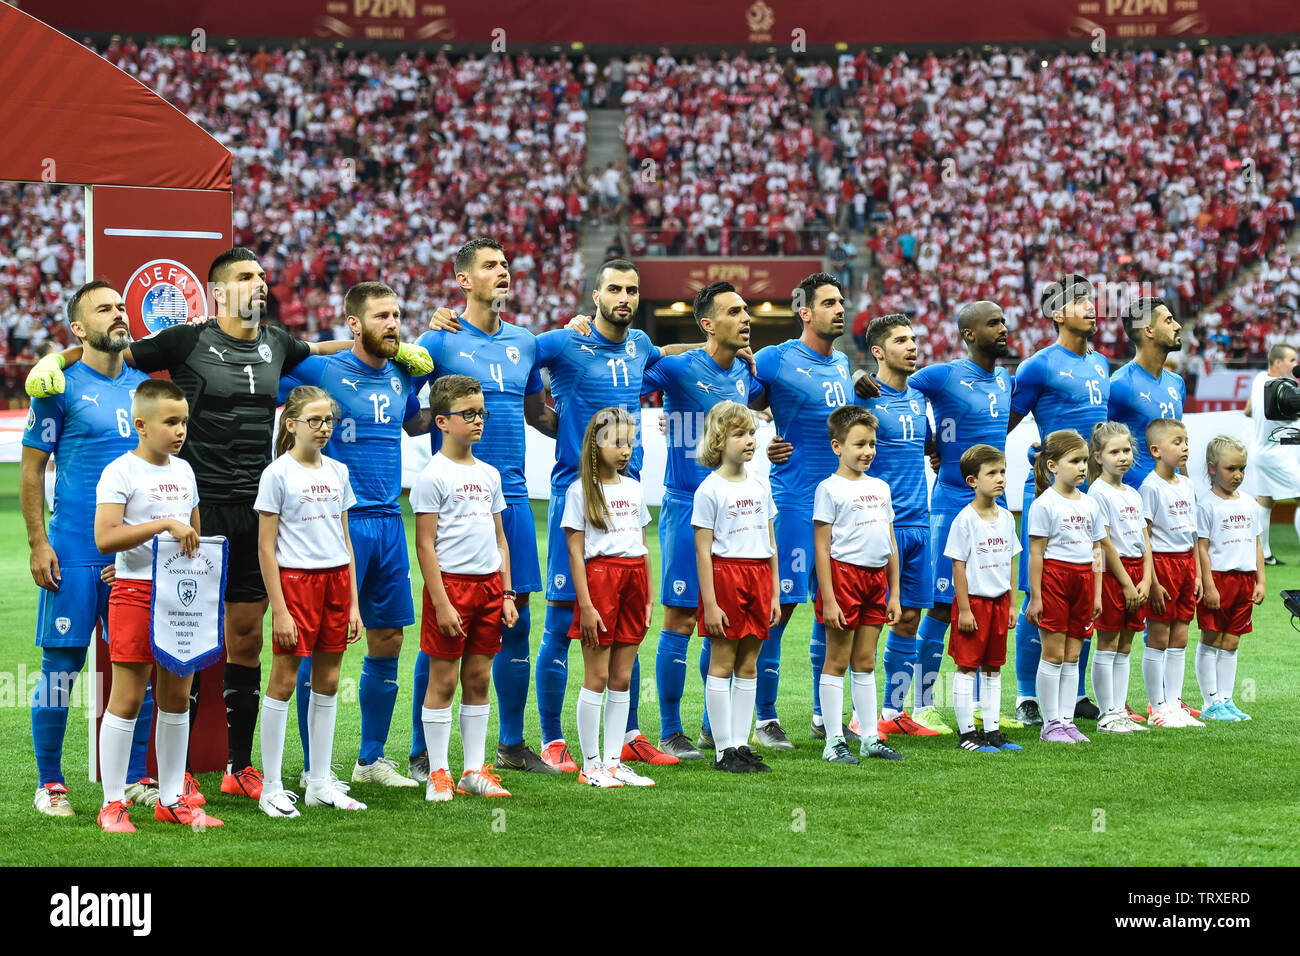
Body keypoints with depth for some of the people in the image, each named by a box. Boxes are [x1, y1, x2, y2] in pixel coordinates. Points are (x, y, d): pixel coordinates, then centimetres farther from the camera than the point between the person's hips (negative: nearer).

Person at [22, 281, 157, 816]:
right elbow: (32, 469, -2)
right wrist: (37, 544, -8)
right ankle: (49, 783, 8)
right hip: (75, 551, -4)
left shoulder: (144, 384, 11)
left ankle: (136, 779, 14)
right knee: (62, 664, -2)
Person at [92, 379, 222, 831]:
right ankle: (113, 804, 2)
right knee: (127, 698, -4)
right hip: (135, 592, -7)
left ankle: (171, 800, 17)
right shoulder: (121, 472, -9)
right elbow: (105, 538, -21)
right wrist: (165, 524, -25)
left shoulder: (183, 471, 13)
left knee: (177, 697, 9)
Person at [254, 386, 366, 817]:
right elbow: (266, 547, -8)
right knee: (283, 682, -3)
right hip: (295, 579, -6)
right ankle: (272, 788, 3)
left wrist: (353, 603, 10)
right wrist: (279, 609, -13)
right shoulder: (278, 474, -6)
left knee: (328, 683, 8)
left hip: (336, 579, 6)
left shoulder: (337, 472, 11)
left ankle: (320, 782, 17)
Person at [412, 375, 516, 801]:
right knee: (443, 679, -2)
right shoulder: (433, 476, -7)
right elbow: (425, 545, -10)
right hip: (451, 581, -6)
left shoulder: (489, 475, 13)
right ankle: (438, 773, 4)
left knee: (478, 678, 9)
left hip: (489, 582, 6)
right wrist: (441, 602, -16)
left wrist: (506, 594, 11)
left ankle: (475, 770, 14)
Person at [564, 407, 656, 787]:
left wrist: (648, 598, 12)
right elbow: (575, 551, -7)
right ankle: (590, 765, 2)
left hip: (634, 578, 6)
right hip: (600, 575, -6)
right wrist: (585, 604, -14)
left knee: (622, 678, 7)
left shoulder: (633, 488, 14)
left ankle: (614, 762, 11)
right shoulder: (581, 491, -3)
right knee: (597, 676, -3)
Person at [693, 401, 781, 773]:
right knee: (722, 663, -1)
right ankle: (724, 750, 2)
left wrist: (774, 594, 11)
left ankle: (741, 744, 12)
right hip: (725, 573, -6)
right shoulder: (710, 489, -7)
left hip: (758, 575, 6)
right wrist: (710, 603, -14)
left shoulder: (760, 487, 11)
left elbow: (770, 543, 15)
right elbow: (703, 550, -9)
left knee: (749, 665, 7)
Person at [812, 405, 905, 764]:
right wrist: (828, 599, -15)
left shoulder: (880, 488, 14)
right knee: (837, 660, -1)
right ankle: (833, 742, 1)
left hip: (876, 577, 6)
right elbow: (821, 548, -10)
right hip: (843, 574, -6)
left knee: (865, 661, 11)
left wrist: (894, 594, 14)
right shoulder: (830, 489, -6)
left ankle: (871, 738, 15)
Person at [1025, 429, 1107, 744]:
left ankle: (1066, 720, 11)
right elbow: (1036, 553, -9)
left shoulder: (1090, 505, 12)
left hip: (1083, 578, 6)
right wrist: (1035, 596, -12)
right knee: (1053, 653, -3)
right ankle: (1050, 723, 3)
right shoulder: (1045, 504, -7)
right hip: (1054, 576, -6)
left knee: (1072, 656, 7)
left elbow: (1096, 551, 16)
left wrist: (1097, 594, 11)